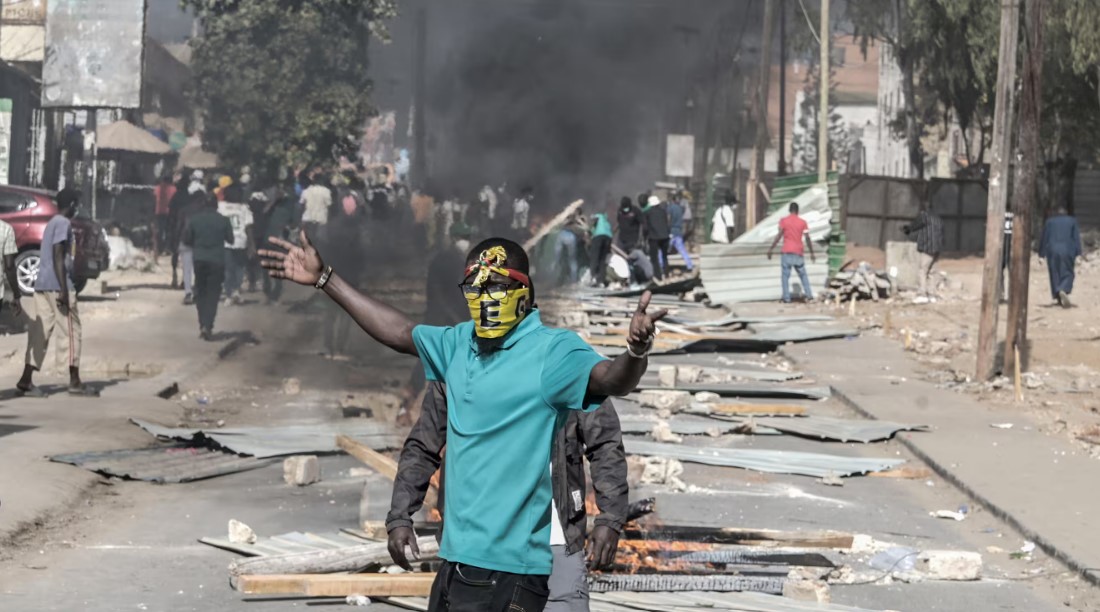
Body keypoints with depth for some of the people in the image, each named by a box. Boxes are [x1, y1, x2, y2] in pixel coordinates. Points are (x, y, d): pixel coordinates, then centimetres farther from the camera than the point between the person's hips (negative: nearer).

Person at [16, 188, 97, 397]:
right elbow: (58, 257, -17)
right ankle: (75, 382, -4)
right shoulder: (63, 223, -9)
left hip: (42, 285, 9)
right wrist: (63, 290, -22)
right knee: (71, 331, -3)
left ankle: (26, 380, -2)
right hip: (57, 285, -9)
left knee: (40, 333, 5)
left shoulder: (53, 223, 20)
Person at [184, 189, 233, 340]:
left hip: (199, 260, 2)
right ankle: (207, 326, -12)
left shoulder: (194, 219, -3)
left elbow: (186, 239, 1)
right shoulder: (223, 220, -6)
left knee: (200, 292, 15)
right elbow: (230, 239, 3)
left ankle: (203, 325, 13)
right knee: (213, 293, 1)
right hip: (217, 261, -2)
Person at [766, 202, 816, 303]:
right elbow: (807, 239, 2)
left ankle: (786, 298, -5)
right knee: (803, 275, 14)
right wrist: (812, 253, 9)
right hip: (798, 253, 2)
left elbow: (779, 235, -8)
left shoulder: (784, 221, 0)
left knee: (785, 276, 1)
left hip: (786, 252, -2)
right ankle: (809, 295, 7)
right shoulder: (802, 222, 5)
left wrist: (771, 249, -5)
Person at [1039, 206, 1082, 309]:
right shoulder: (1072, 221, 8)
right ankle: (1064, 290, -27)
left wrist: (1042, 253, 11)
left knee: (1055, 274, 9)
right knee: (1067, 273, 1)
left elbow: (1044, 238, 9)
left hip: (1052, 251, 1)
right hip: (1067, 251, -1)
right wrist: (1077, 253, 0)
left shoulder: (1049, 222, 10)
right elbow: (1076, 238, 2)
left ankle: (1058, 297, 6)